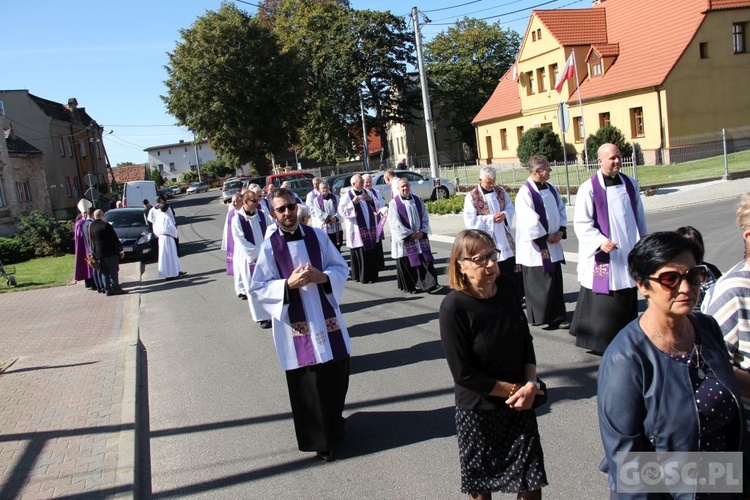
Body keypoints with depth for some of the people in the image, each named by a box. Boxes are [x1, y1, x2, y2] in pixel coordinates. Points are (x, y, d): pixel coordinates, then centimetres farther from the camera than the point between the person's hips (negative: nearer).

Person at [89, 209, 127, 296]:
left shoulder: (90, 227, 5)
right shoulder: (106, 225, -15)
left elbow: (91, 241, 13)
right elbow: (115, 239, -12)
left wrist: (94, 253, 20)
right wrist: (120, 249, -6)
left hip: (98, 253, 6)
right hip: (110, 252, -6)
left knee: (104, 272, 10)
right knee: (113, 271, 0)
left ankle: (107, 290, 11)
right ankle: (116, 289, 1)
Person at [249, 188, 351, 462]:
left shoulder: (317, 236, 2)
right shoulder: (269, 246, -5)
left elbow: (342, 267, 6)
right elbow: (258, 288, -4)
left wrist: (323, 277, -13)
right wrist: (288, 284, -19)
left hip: (327, 318, 3)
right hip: (295, 324, -2)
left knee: (337, 375, 9)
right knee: (308, 384, 3)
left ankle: (334, 424, 35)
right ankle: (321, 439, 21)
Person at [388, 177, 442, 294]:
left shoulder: (418, 201, 8)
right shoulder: (394, 203, -6)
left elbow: (425, 217, 9)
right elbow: (395, 223, -12)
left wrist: (422, 232, -7)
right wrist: (410, 234, -14)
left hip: (420, 237, 4)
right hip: (404, 240, -4)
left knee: (426, 262, -3)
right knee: (407, 264, 3)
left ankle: (430, 285, -4)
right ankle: (410, 287, 16)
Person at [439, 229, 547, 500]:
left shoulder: (506, 285, -7)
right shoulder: (453, 307, -23)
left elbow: (525, 338, 4)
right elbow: (463, 373, -20)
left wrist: (531, 385, -8)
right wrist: (513, 389, -13)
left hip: (520, 401, 4)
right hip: (478, 408, -4)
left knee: (531, 478, 10)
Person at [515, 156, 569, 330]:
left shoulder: (550, 188, 9)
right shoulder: (525, 193, -16)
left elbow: (561, 209, 14)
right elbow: (529, 221, -20)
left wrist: (561, 230, 0)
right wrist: (546, 237, -14)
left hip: (553, 245, 8)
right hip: (535, 247, -8)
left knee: (555, 281, 10)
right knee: (539, 284, 1)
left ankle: (557, 317, 19)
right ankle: (540, 317, 13)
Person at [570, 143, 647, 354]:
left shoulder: (630, 184, 8)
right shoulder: (589, 189, -9)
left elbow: (639, 217, 16)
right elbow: (581, 223, -12)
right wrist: (600, 242, -25)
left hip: (628, 253, 6)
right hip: (602, 256, -5)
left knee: (627, 300, 11)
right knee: (602, 302, -2)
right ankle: (600, 340, 10)